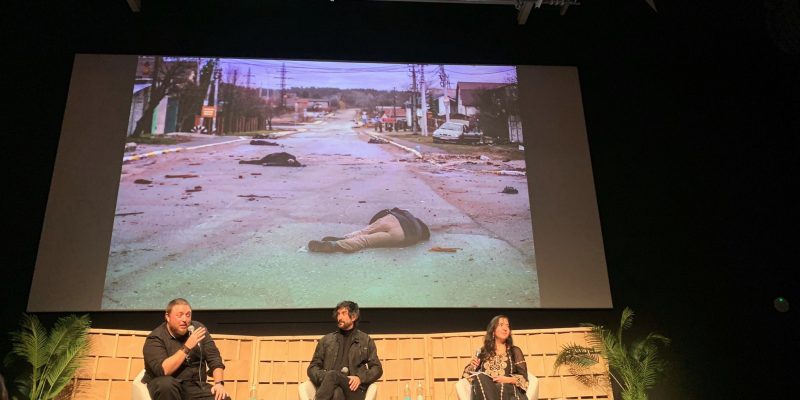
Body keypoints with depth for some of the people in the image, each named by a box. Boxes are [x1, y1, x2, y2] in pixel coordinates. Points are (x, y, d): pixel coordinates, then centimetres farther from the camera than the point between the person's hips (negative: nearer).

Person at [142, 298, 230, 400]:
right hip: (167, 386, -1)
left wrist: (219, 382, -12)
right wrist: (187, 348, -25)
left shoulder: (198, 329, 4)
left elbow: (214, 358, 3)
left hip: (196, 385, 2)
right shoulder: (155, 338, -9)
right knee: (166, 383, -37)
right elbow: (162, 370, -23)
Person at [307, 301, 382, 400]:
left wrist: (360, 378, -7)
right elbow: (312, 368, 19)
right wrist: (324, 377, -5)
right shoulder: (326, 340, 22)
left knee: (332, 375, -36)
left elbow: (377, 369, 14)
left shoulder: (366, 341, 18)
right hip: (329, 386, 1)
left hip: (354, 390, -1)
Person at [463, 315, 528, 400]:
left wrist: (508, 379, -14)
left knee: (503, 387, -39)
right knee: (480, 377, -34)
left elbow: (523, 377, 6)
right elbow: (468, 374, 21)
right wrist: (472, 367, -2)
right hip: (486, 392, 2)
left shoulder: (515, 351, 17)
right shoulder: (483, 351, 20)